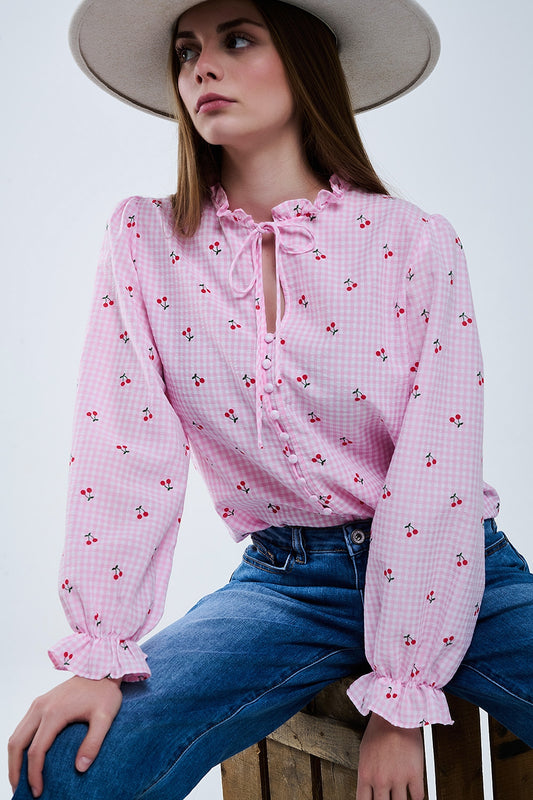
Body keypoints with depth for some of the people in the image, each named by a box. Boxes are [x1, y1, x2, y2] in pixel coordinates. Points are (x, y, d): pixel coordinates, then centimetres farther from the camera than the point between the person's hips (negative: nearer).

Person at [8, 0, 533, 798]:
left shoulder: (417, 244, -6)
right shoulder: (146, 240, 0)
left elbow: (437, 477, -10)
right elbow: (124, 447, -6)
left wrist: (401, 703, -13)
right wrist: (97, 657, -14)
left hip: (452, 572, 0)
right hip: (285, 579, 1)